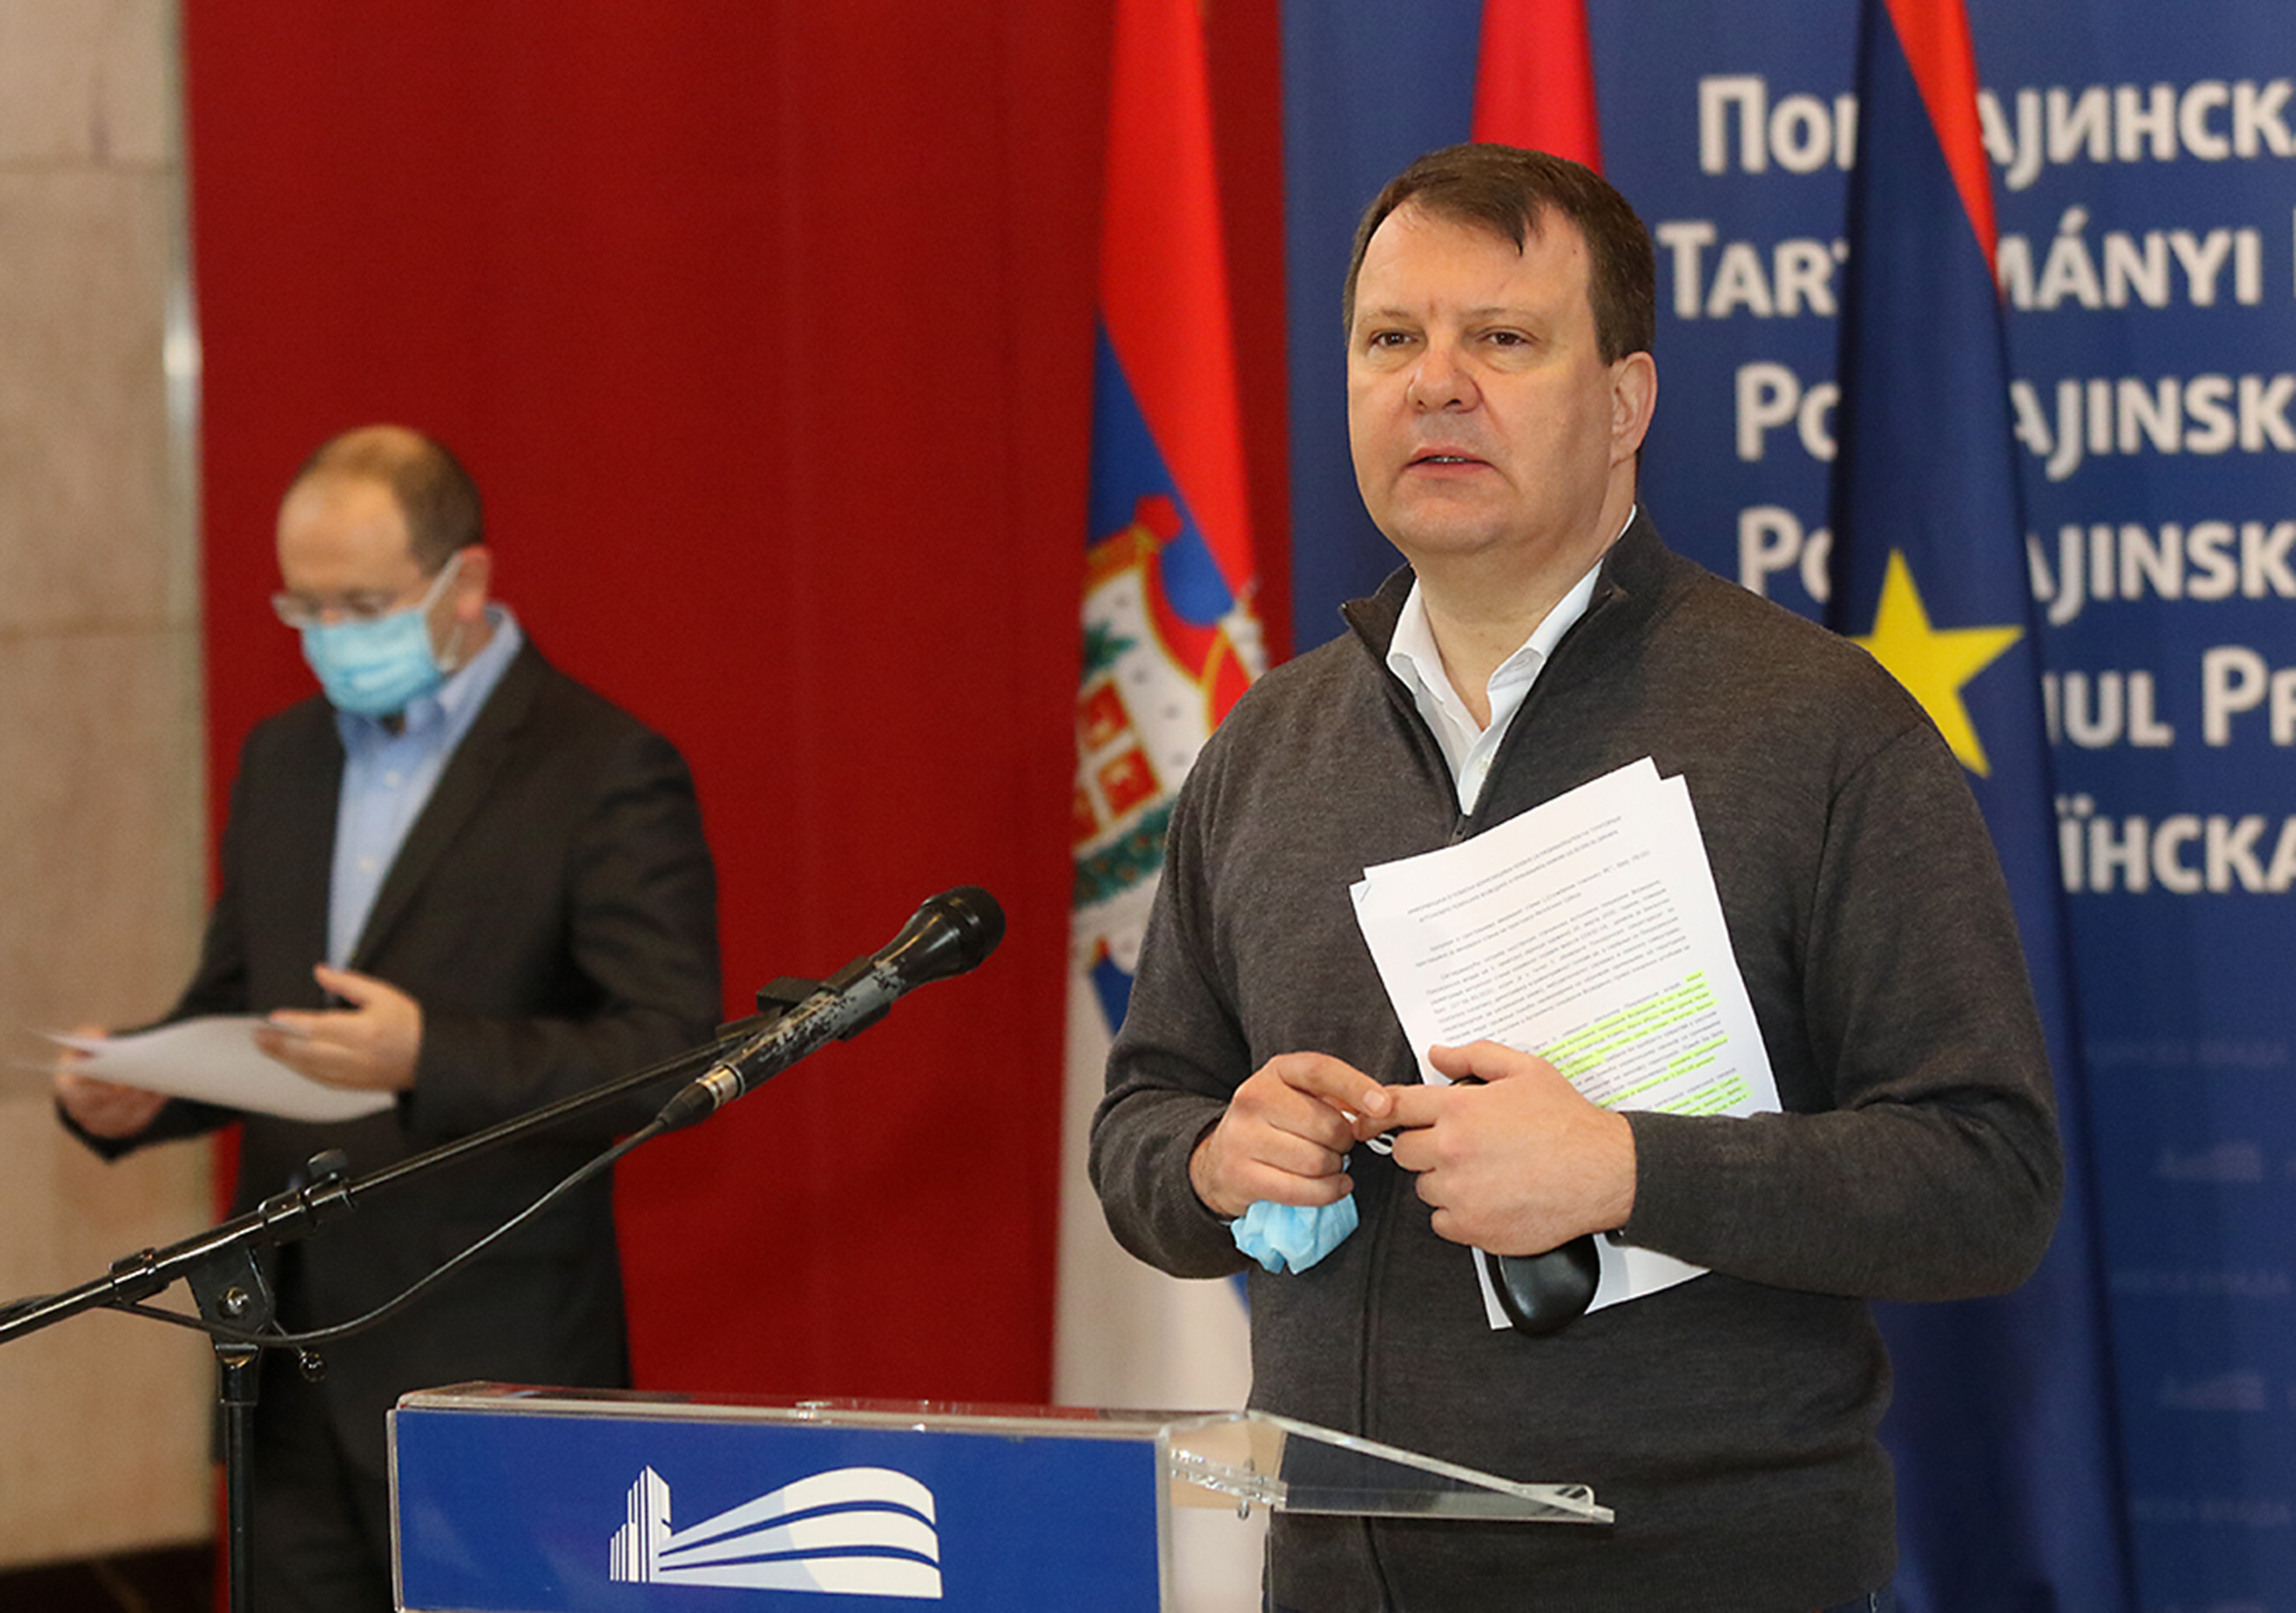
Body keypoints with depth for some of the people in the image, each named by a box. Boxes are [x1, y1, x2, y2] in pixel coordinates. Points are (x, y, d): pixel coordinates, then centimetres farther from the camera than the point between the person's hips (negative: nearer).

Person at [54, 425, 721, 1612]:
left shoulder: (606, 773, -7)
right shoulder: (283, 758, 16)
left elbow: (674, 1054, -13)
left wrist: (431, 1058, -26)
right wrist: (137, 1087, 0)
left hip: (494, 1376, -6)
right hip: (295, 1373, 6)